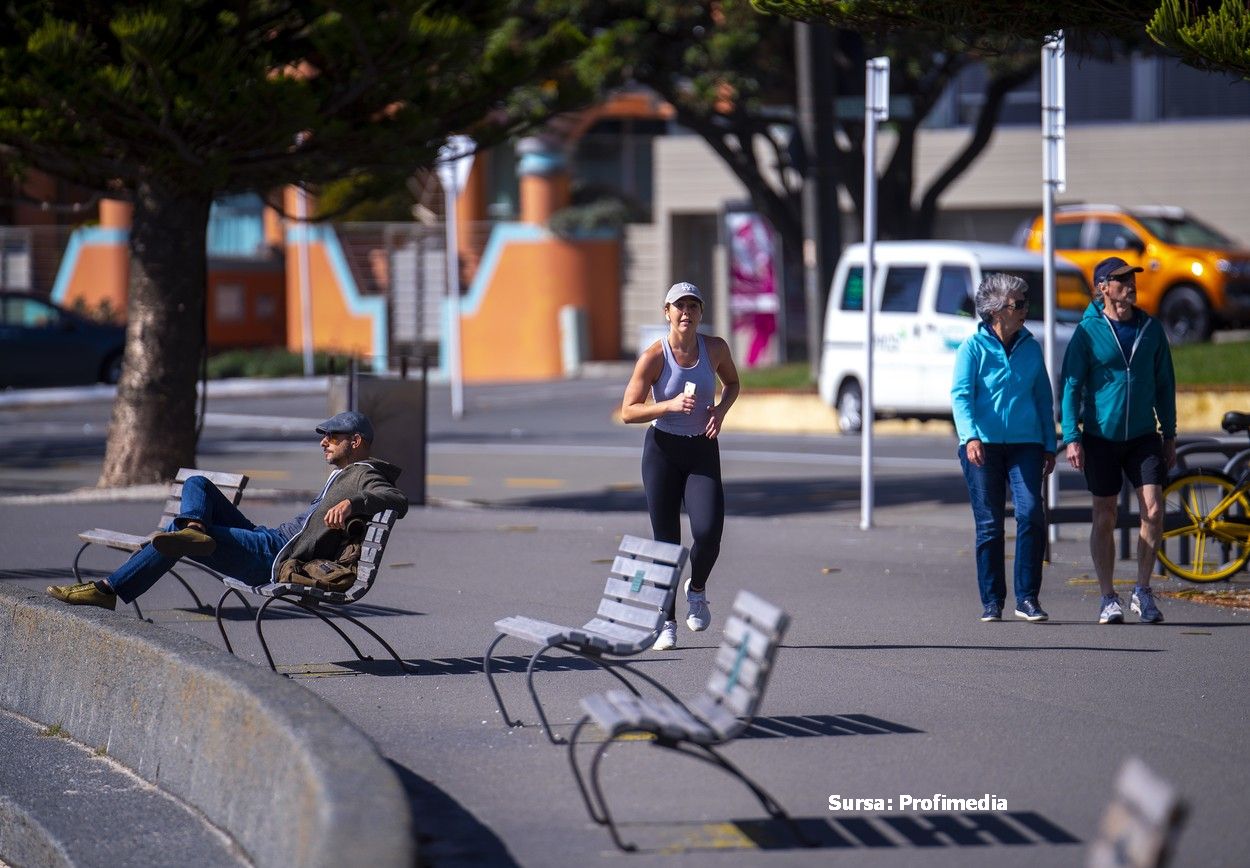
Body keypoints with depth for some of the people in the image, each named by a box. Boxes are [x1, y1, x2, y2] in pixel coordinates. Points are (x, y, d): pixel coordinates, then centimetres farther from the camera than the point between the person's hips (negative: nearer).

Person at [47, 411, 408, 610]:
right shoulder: (342, 473, 26)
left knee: (175, 540, -17)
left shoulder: (364, 478, -8)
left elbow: (399, 501, -28)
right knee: (197, 485, 6)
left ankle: (109, 590, -10)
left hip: (276, 559, -11)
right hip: (268, 538, 11)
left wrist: (353, 502, -45)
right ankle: (195, 530, -22)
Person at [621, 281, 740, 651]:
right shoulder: (654, 357, -11)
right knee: (665, 541, 0)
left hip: (703, 451, 2)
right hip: (662, 450, -2)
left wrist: (721, 410, -3)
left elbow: (732, 383, 18)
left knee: (708, 533, -16)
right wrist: (671, 405, -25)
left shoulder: (715, 349, -3)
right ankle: (666, 623, 12)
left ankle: (697, 589, 16)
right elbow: (628, 411, -11)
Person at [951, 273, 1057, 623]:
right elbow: (961, 395, -8)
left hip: (1025, 443, 2)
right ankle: (991, 602, 9)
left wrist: (1050, 446, 14)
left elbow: (1044, 397, 17)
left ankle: (1027, 598, -6)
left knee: (1031, 514, -12)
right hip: (982, 446, -2)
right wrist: (971, 437, -23)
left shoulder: (1030, 348, 11)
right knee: (989, 524, 1)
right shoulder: (974, 347, 0)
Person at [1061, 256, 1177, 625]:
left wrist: (1169, 434, 11)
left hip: (1143, 436, 2)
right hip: (1100, 438, -2)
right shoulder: (1088, 332, -5)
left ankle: (1143, 591, 7)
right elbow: (1071, 385, -5)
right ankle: (1108, 599, 13)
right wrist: (1072, 437, -12)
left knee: (1153, 512, -8)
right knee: (1104, 518, 4)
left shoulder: (1151, 329, 5)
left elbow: (1164, 384, 12)